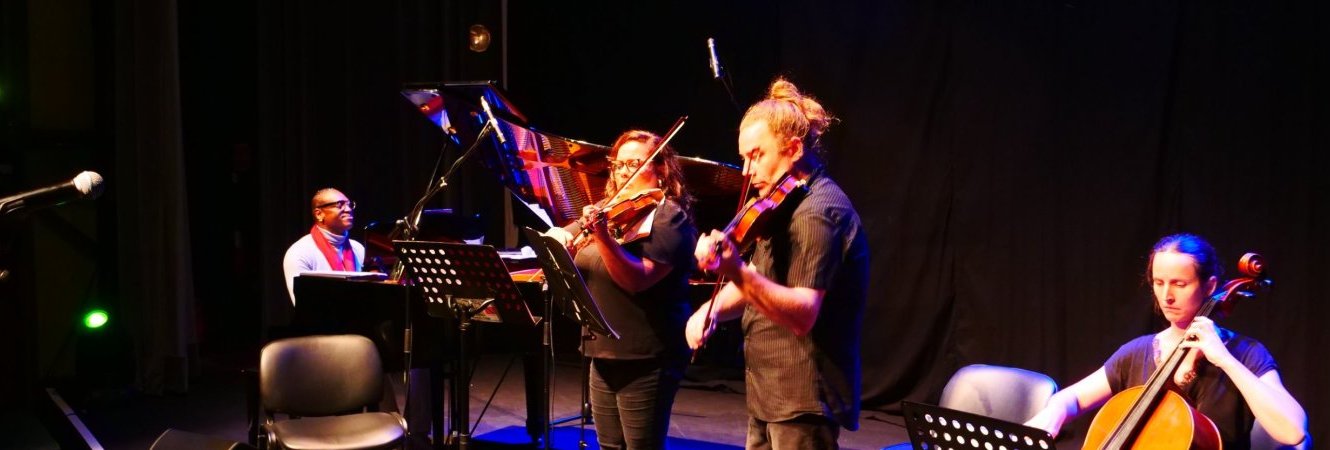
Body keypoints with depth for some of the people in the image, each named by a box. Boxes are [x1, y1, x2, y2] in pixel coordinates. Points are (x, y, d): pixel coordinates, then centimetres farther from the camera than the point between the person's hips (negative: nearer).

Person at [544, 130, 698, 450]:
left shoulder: (669, 217, -10)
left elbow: (638, 280, -23)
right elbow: (555, 237, 8)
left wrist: (602, 237, -35)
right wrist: (559, 237, -14)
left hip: (646, 359, -7)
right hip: (603, 354, 7)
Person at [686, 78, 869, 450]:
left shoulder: (818, 212, -19)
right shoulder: (783, 206, 12)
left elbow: (803, 315, -29)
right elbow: (757, 284, 15)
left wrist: (737, 273, -43)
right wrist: (711, 308, -5)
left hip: (803, 399, -10)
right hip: (770, 393, 10)